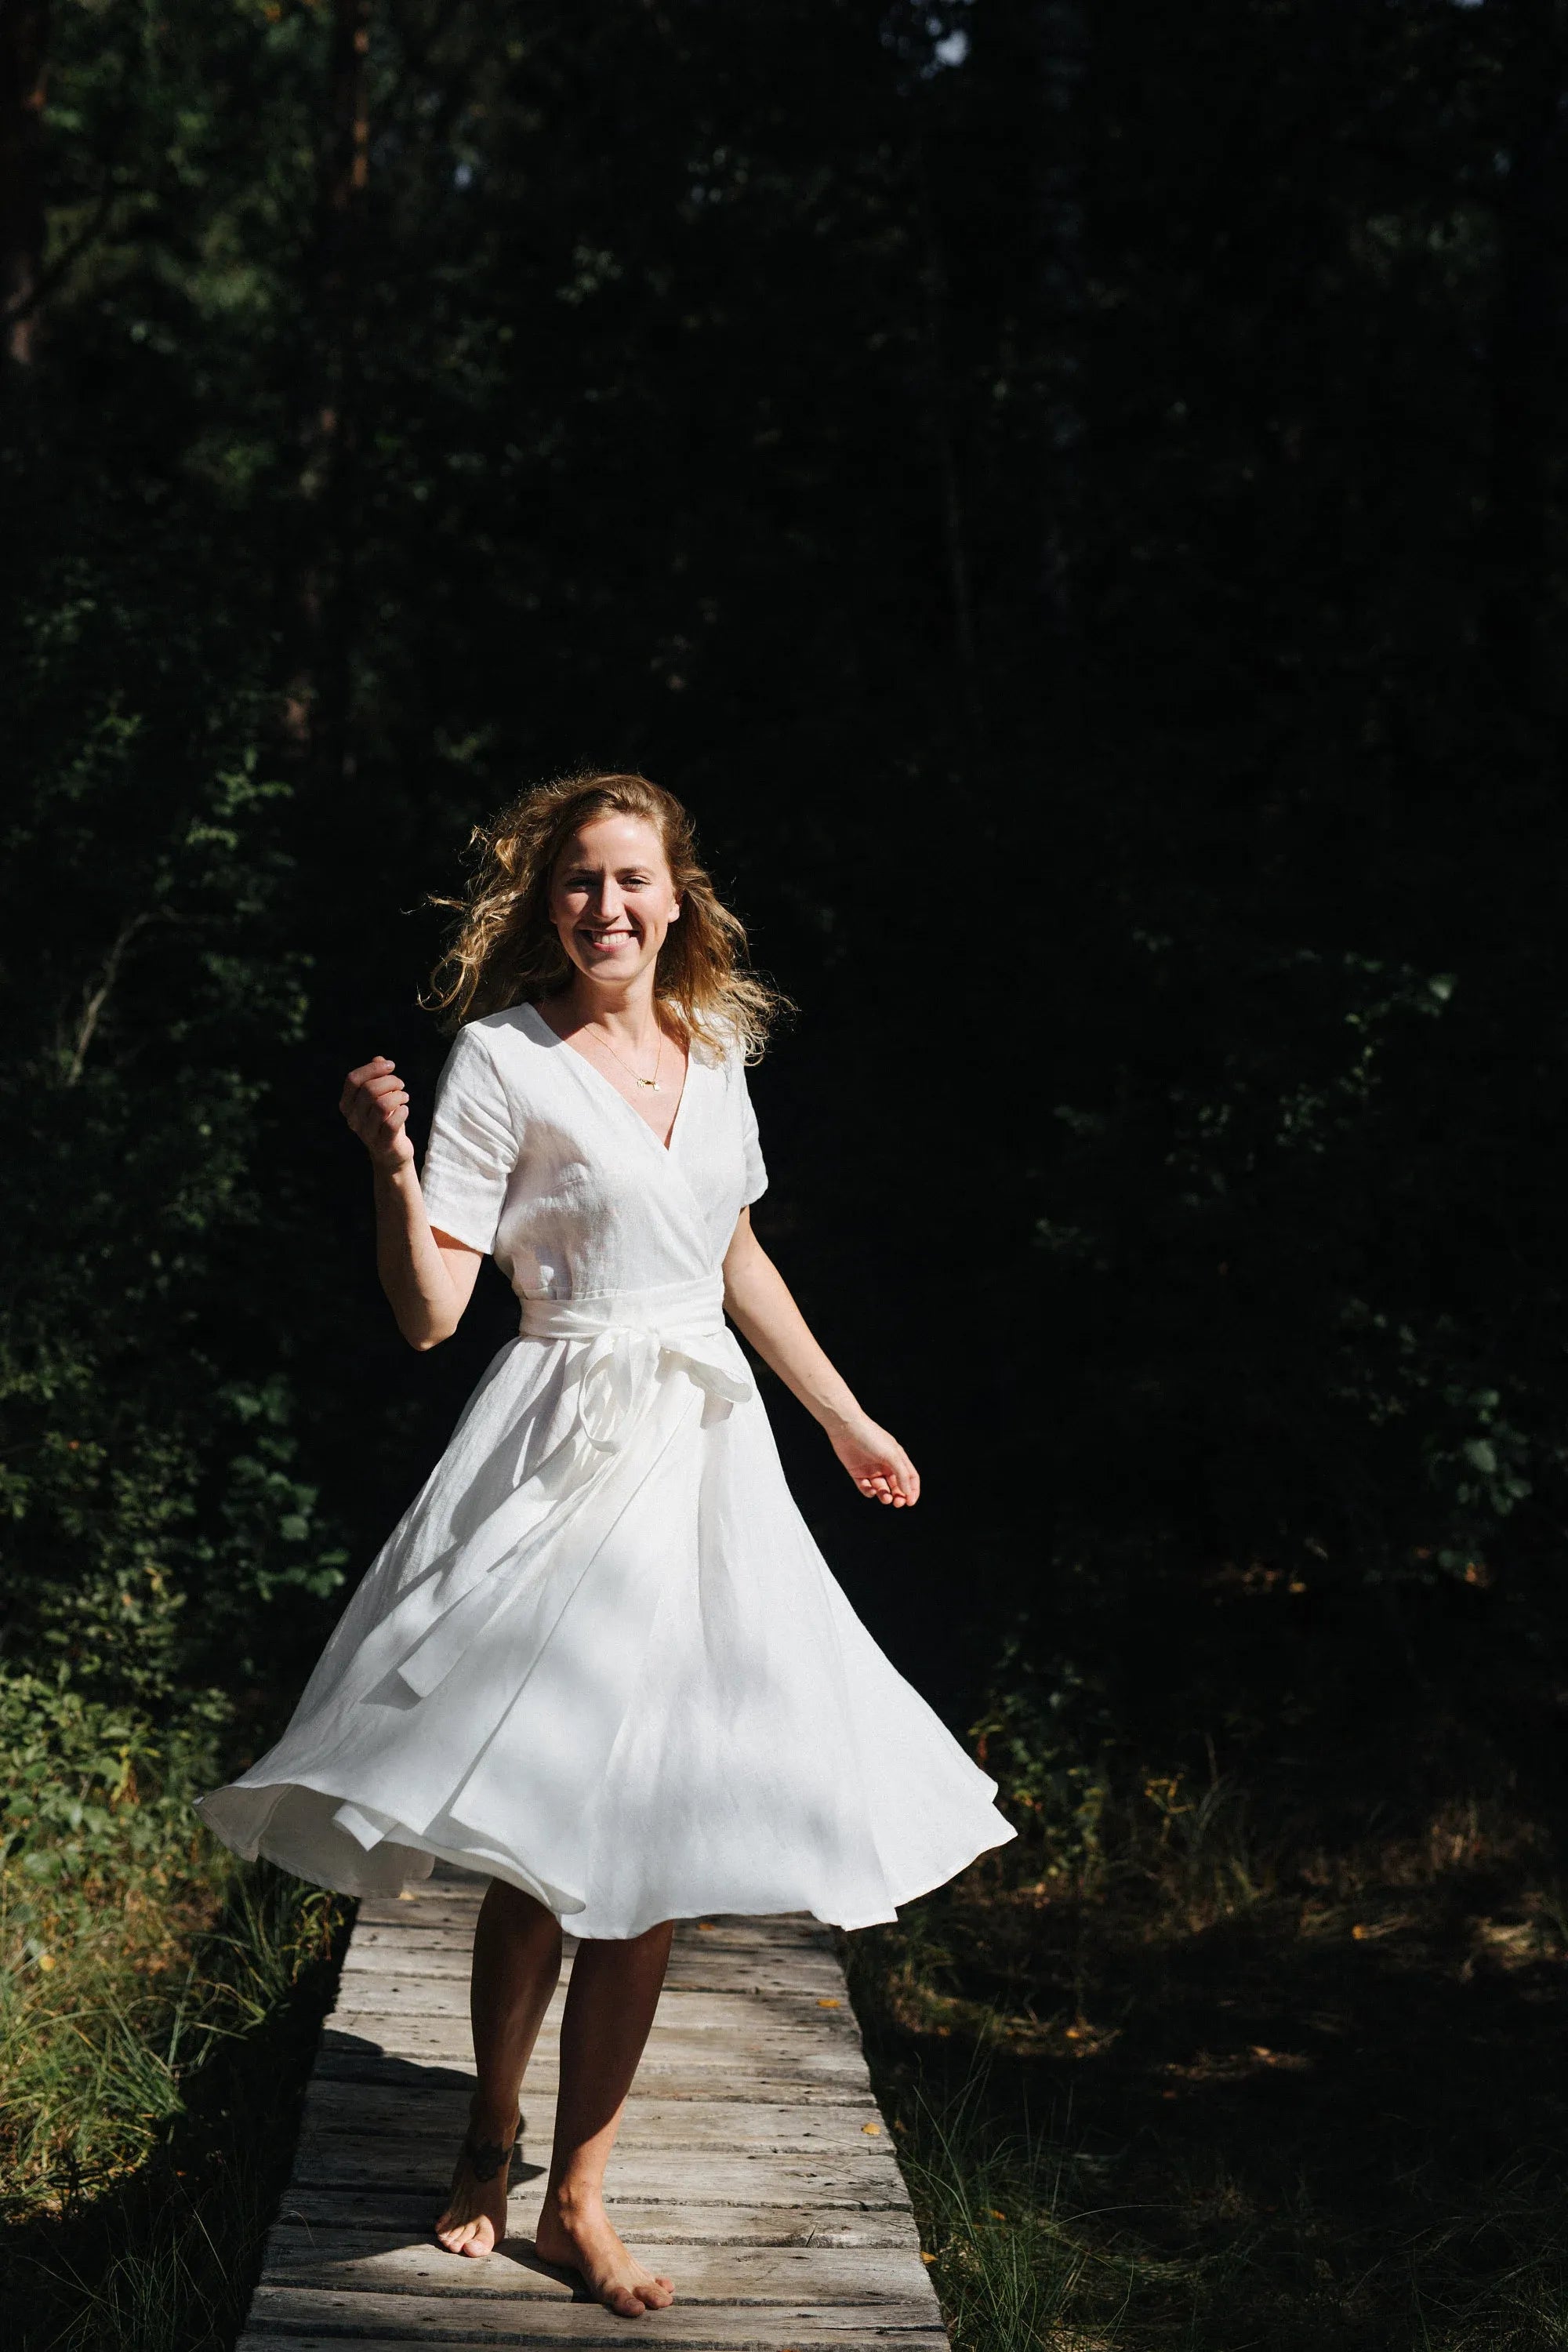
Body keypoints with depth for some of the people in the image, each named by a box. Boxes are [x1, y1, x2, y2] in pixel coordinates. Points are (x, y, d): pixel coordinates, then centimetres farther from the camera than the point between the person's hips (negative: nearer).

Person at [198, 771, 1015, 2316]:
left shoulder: (712, 1050, 11)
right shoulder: (502, 1060, -5)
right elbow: (428, 1313, -8)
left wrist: (846, 1419, 30)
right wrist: (392, 1164, -24)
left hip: (704, 1453, 5)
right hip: (567, 1457, -5)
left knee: (655, 1843, 2)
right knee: (552, 1839, -6)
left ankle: (576, 2194, 11)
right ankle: (488, 2143, 19)